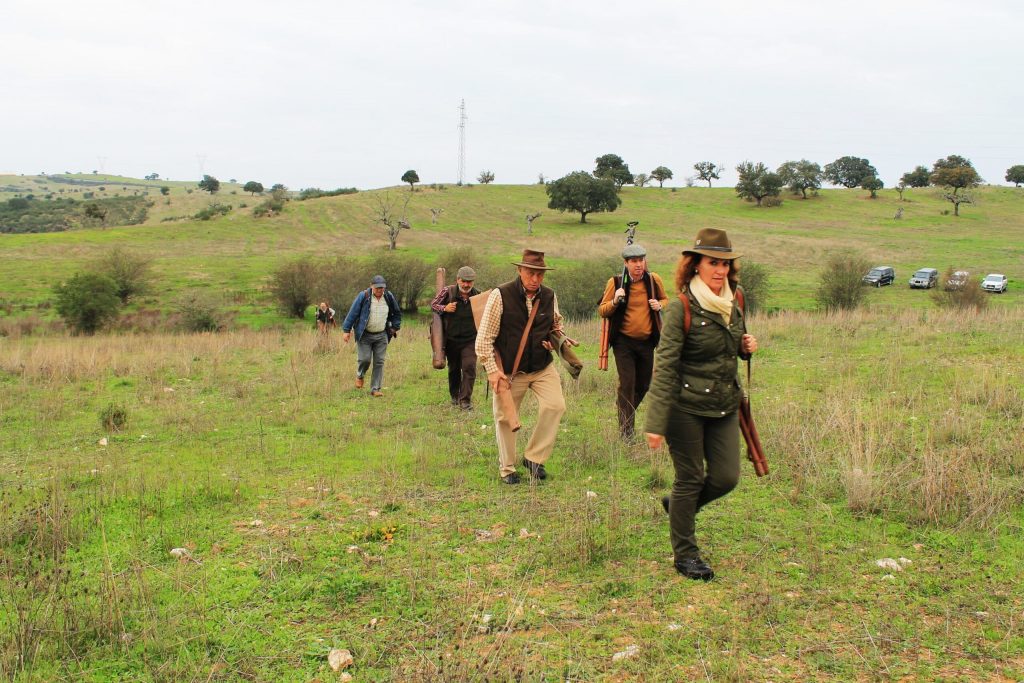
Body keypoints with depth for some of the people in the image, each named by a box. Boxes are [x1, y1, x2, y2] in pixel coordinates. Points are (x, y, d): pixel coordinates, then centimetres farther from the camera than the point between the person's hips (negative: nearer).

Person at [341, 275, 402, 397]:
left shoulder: (389, 297, 2)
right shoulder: (363, 296, -9)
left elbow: (397, 314, 18)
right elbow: (352, 313, -6)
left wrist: (395, 327, 11)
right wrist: (347, 330, -7)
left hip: (381, 336, 3)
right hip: (364, 335, -3)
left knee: (379, 362, 0)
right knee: (365, 359, -9)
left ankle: (375, 389, 6)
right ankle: (360, 375, 25)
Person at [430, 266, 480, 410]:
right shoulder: (448, 292, -8)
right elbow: (433, 304, 3)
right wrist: (444, 308, -16)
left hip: (470, 340, 0)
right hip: (451, 339, 0)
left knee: (469, 367, -14)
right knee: (453, 369, 14)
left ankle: (465, 399, -8)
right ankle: (454, 396, 34)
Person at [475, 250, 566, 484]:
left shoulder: (549, 296, 0)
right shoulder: (500, 296, -14)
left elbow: (556, 324, 23)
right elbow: (484, 337, -12)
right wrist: (492, 370, -16)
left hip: (543, 367, 3)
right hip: (509, 370, -3)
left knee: (555, 405, -15)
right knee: (505, 418, 5)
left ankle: (534, 458, 2)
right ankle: (506, 469, 25)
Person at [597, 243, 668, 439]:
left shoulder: (654, 280, -1)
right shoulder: (615, 282, -8)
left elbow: (665, 299, 17)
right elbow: (602, 311, -4)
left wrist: (659, 305, -7)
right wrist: (615, 301, -24)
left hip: (647, 341, 4)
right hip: (624, 341, -3)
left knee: (644, 384, 13)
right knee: (627, 383, -8)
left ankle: (624, 406, 42)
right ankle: (625, 430, 0)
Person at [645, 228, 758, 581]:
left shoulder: (734, 304, 6)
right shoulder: (681, 308, -14)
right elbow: (664, 367, -18)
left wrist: (746, 347, -1)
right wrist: (656, 423, -22)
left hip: (725, 406, 6)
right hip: (686, 406, -6)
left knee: (726, 477, 6)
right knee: (690, 479, 4)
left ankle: (678, 505, 35)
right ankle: (685, 554, 20)